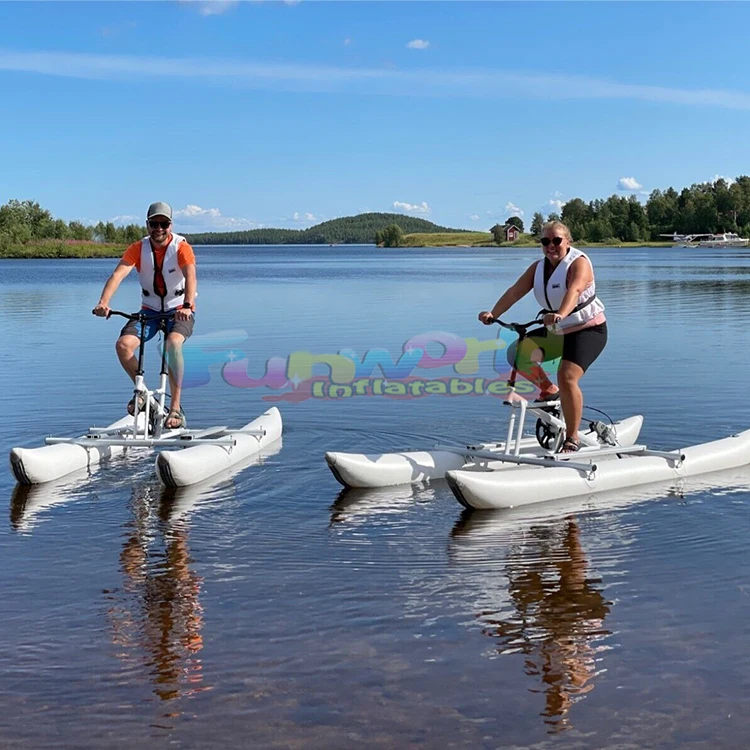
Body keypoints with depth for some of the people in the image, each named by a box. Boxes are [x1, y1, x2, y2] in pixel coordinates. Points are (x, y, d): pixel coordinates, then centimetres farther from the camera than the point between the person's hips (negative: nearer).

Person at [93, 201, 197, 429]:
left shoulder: (182, 248, -15)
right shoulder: (138, 249, -8)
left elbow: (190, 277, -32)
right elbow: (118, 274, -23)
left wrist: (187, 306, -51)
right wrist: (103, 303, -41)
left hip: (180, 310, -3)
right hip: (150, 309, 3)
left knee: (173, 343, -35)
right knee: (123, 345, -21)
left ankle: (176, 408, -27)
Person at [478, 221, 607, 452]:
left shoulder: (578, 263, -17)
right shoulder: (538, 267, 2)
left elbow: (574, 290, -38)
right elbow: (516, 290, -11)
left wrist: (561, 315, -57)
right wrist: (493, 313, -27)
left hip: (587, 329, -7)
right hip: (556, 331, 7)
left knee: (567, 376, -26)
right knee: (517, 353, -11)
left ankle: (572, 438, -11)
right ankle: (549, 390, 13)